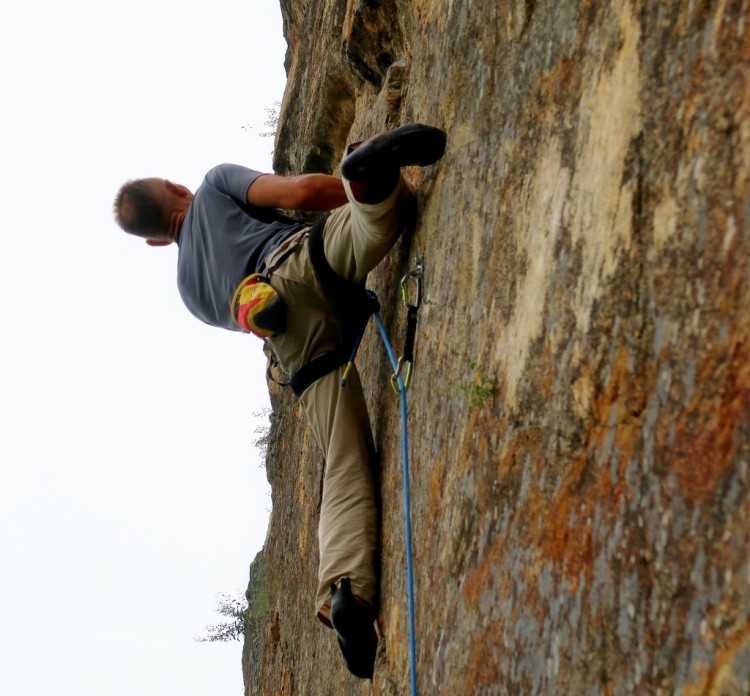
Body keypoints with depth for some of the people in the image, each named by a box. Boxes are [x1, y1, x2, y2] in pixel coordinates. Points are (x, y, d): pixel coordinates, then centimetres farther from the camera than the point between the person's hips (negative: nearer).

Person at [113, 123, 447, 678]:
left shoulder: (190, 287, 38)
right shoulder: (216, 184, 29)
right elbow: (301, 191, 11)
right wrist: (365, 192, 22)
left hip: (301, 349, 3)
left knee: (348, 472, -4)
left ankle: (345, 591, -24)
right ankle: (373, 177, -51)